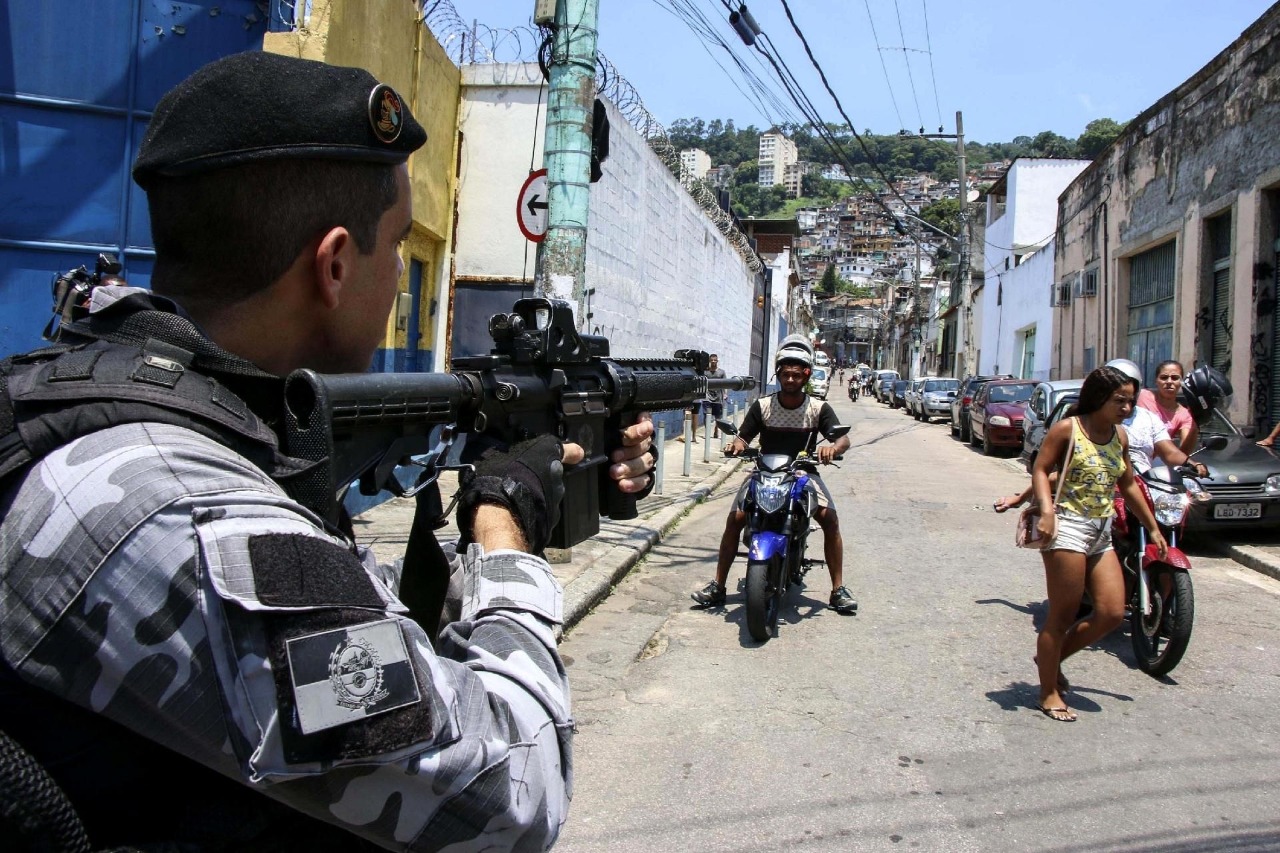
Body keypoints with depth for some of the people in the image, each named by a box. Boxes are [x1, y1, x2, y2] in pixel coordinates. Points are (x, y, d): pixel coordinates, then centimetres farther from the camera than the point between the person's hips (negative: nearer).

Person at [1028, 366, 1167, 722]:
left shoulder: (1120, 436, 14)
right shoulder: (1067, 429, -6)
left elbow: (1128, 485, 22)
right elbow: (1040, 468, -11)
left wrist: (1152, 527, 23)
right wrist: (1046, 511, -25)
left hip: (1102, 533, 7)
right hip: (1067, 527, -7)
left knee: (1112, 613, 2)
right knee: (1062, 616, -3)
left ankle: (1053, 656, 24)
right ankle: (1049, 693, 9)